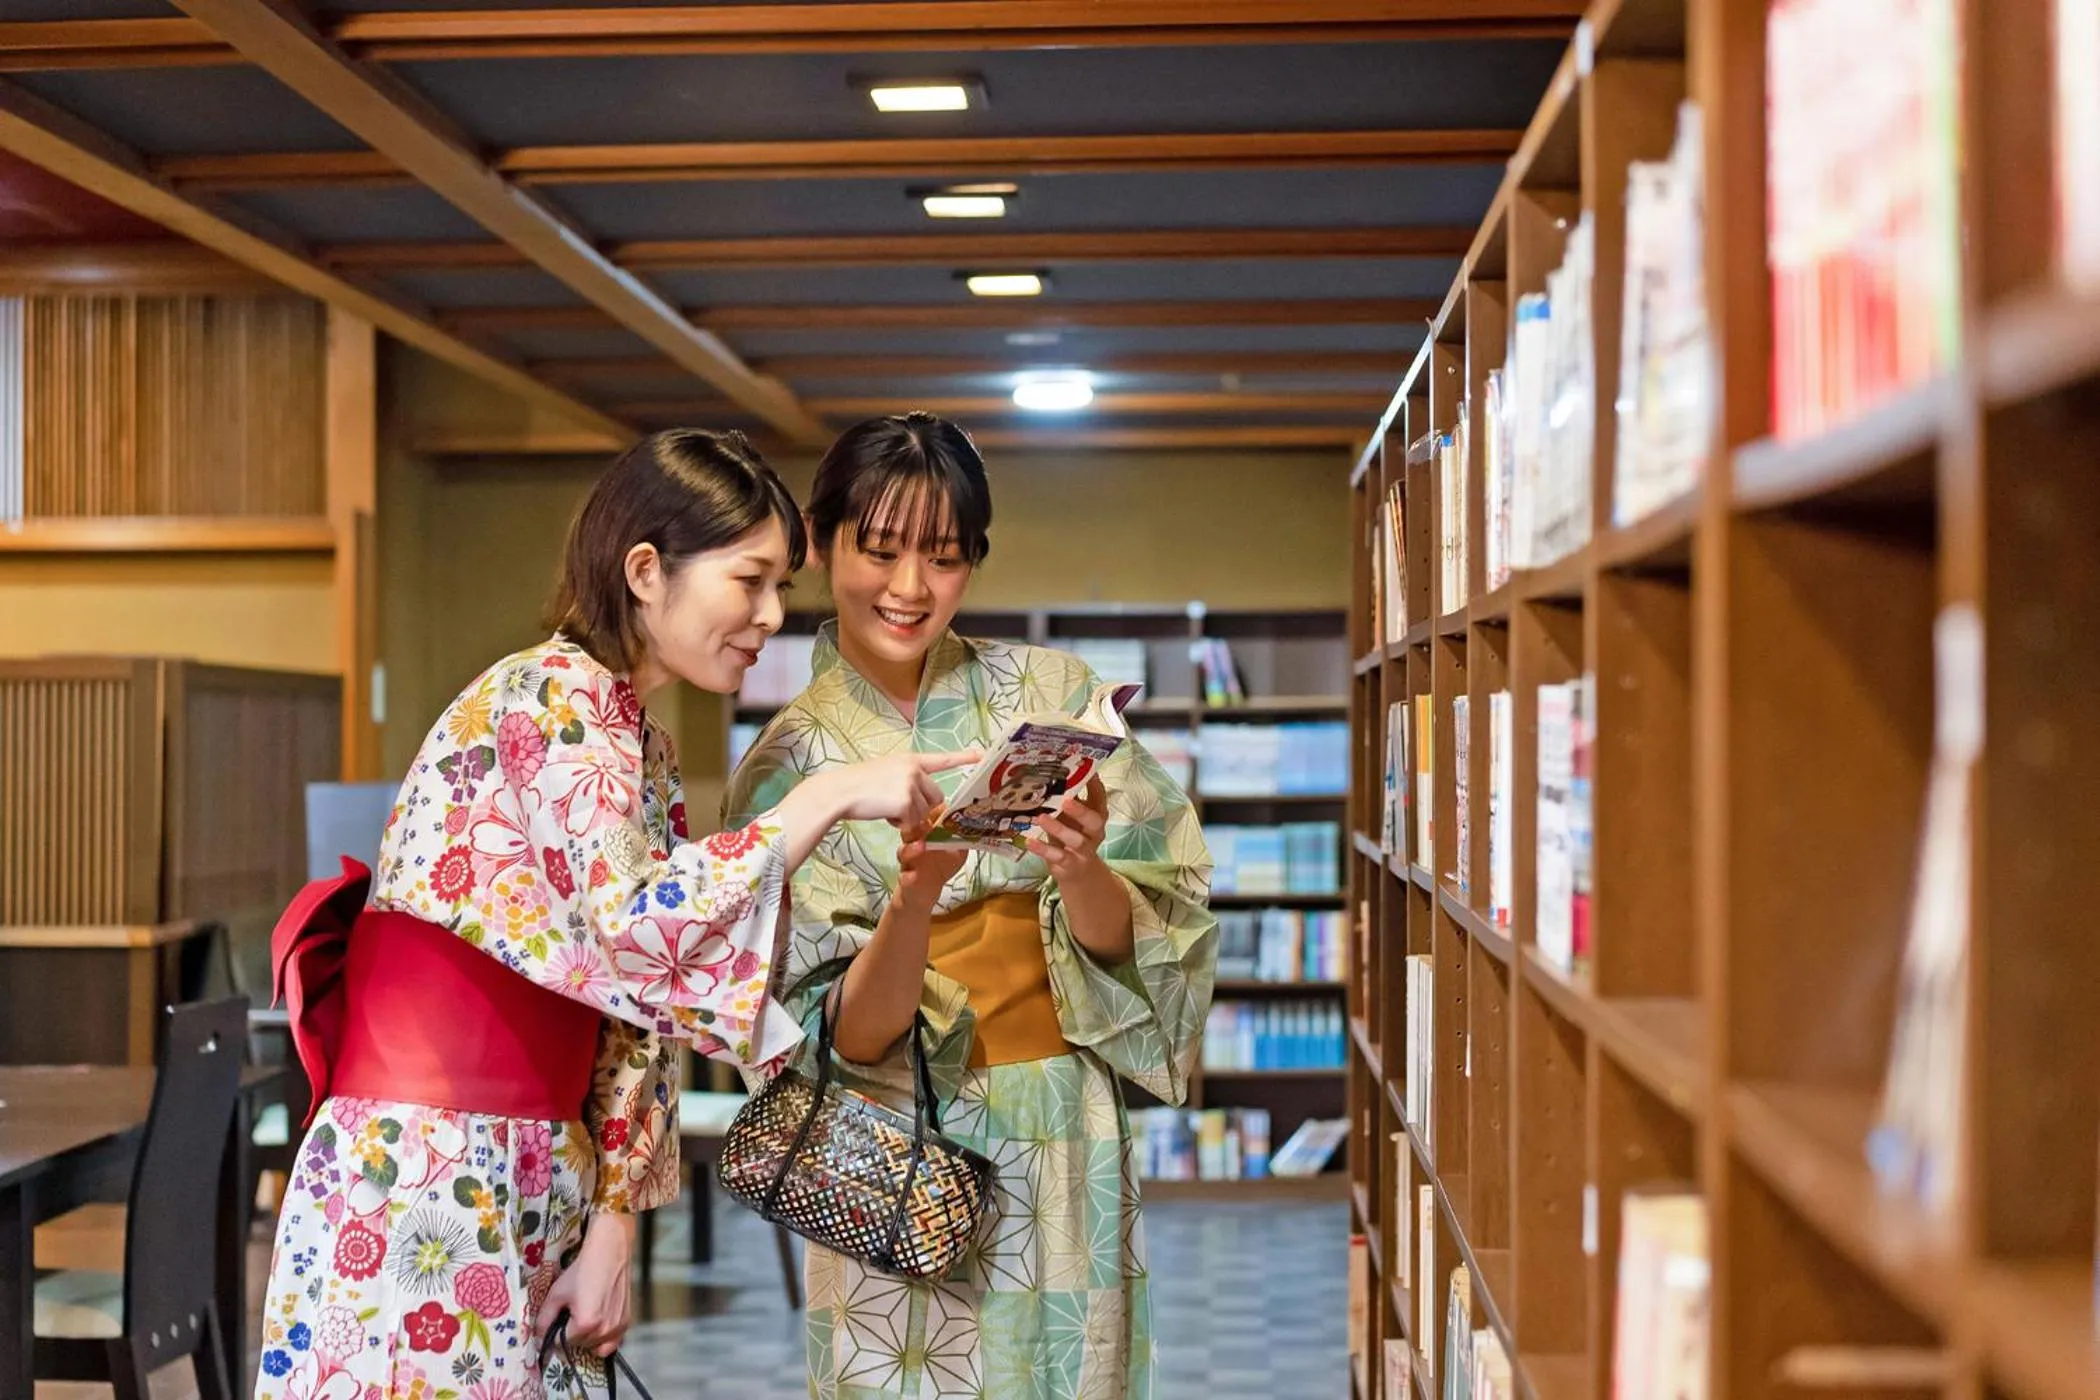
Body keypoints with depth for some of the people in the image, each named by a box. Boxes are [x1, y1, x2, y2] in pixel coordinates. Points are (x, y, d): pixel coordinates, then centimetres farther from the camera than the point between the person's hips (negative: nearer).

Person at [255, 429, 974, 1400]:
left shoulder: (642, 746, 14)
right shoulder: (553, 696, -12)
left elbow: (626, 1020, 13)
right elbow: (639, 920, -25)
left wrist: (611, 1223, 6)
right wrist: (830, 798, -20)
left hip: (530, 1193, 8)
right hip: (416, 1192, -8)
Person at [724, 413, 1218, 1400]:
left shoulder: (1049, 694, -2)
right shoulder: (788, 764, -4)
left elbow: (1125, 940, -5)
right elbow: (850, 1034, -10)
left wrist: (1078, 866, -26)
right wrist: (916, 895, -28)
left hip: (1066, 1142, 1)